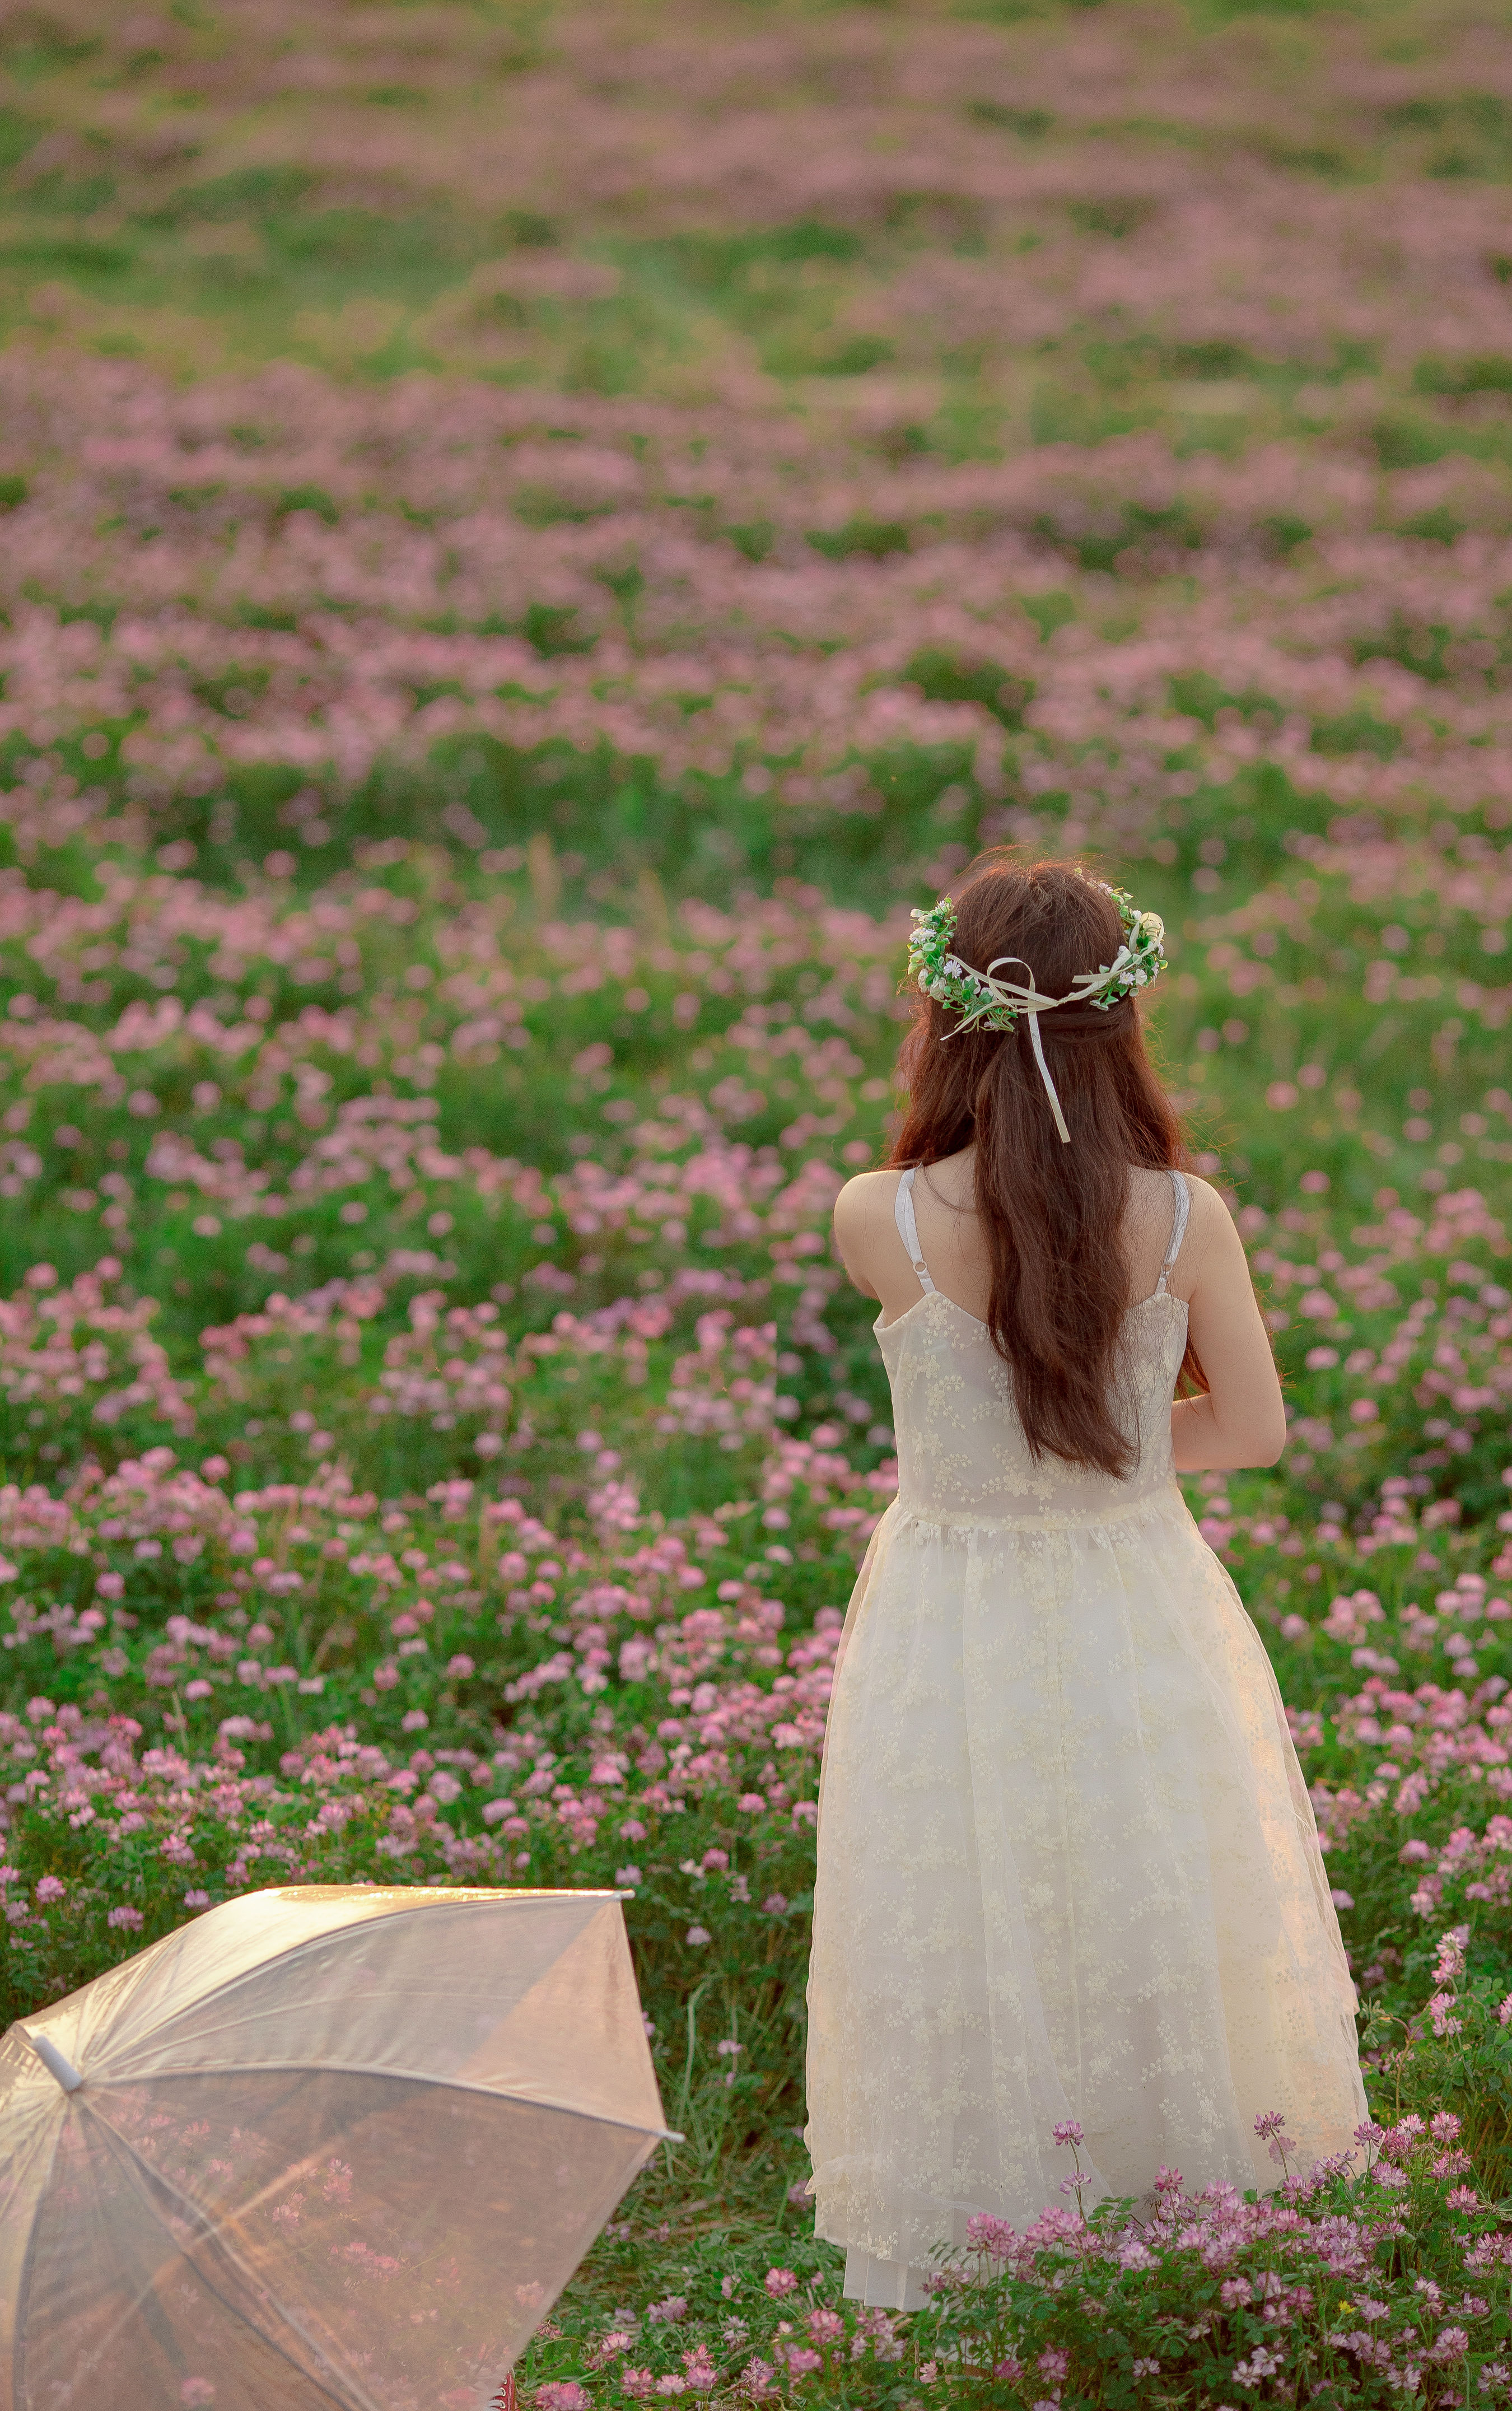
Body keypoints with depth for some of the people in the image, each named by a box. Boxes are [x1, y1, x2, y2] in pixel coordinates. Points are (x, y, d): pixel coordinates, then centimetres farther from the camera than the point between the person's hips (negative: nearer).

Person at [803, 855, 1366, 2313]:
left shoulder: (877, 1223, -20)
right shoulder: (1185, 1221, -16)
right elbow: (1255, 1430, -4)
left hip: (950, 1633, -1)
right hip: (1140, 1625, 1)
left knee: (949, 1955, 16)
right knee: (1156, 1922, 20)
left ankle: (913, 2285, 29)